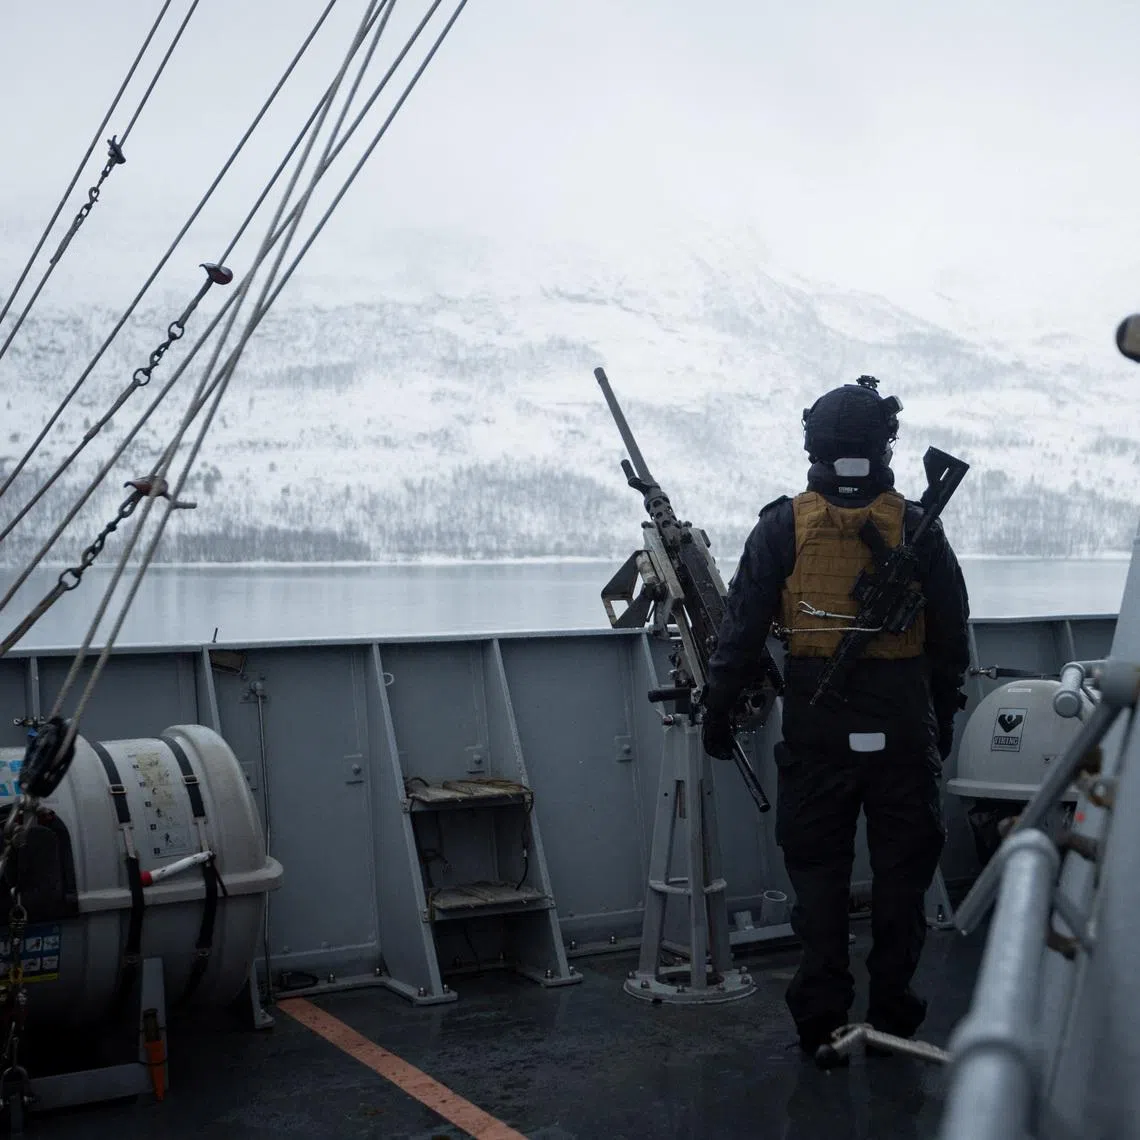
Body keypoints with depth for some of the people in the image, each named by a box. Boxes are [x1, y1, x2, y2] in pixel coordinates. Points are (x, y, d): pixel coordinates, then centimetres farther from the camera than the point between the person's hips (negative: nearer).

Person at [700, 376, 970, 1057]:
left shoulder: (783, 526, -3)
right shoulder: (918, 526, 0)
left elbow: (743, 627, -2)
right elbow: (952, 635, 6)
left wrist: (719, 709, 6)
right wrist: (944, 713, 17)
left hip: (817, 720, 0)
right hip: (903, 720, 1)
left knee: (818, 868, 8)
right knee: (902, 866, 11)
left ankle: (822, 1021, 10)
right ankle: (892, 1014, 18)